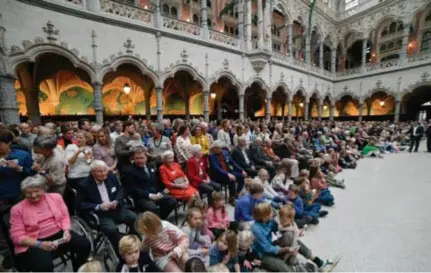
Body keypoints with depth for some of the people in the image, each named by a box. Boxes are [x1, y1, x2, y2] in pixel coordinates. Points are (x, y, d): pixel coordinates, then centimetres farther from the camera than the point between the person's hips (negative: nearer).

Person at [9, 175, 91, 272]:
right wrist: (40, 244, -19)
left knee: (84, 244, -19)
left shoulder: (56, 197, 6)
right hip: (33, 244, -2)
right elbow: (17, 236, -4)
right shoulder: (17, 209, 0)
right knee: (44, 265, -33)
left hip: (59, 234, 3)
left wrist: (66, 231, -12)